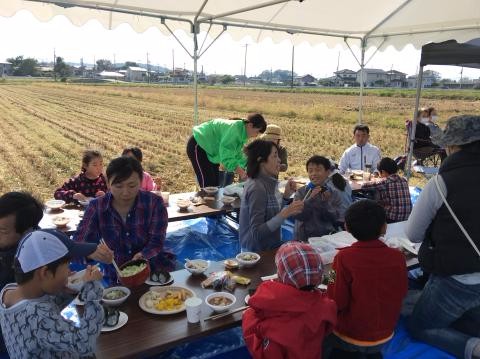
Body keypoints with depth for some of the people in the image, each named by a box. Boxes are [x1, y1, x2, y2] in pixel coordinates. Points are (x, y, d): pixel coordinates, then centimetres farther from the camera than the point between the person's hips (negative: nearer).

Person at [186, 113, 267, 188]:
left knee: (216, 182, 9)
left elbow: (238, 154, 9)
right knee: (208, 184, -14)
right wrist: (242, 173, -36)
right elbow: (226, 156, -35)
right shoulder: (235, 129, -30)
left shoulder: (242, 132, -1)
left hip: (209, 148, 10)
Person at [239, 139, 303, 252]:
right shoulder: (257, 189, -20)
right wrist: (285, 214, -28)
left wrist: (286, 196, 1)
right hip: (259, 252, -8)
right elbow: (256, 233, -23)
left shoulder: (265, 183, 5)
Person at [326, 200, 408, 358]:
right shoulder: (398, 256, -14)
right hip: (385, 335, 5)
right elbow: (401, 293, 1)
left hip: (350, 336, -5)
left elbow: (336, 302, -19)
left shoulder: (344, 257, -24)